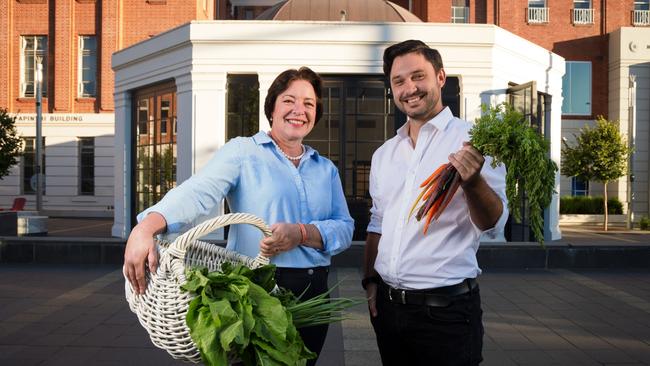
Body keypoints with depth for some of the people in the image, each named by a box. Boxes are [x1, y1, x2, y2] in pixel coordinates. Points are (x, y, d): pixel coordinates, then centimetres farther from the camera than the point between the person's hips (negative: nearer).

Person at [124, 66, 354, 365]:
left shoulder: (326, 169, 13)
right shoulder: (243, 152, -2)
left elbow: (344, 228, 2)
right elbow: (197, 192, -19)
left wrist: (301, 234, -18)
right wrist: (145, 228, -36)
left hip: (313, 291, 5)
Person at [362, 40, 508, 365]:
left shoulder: (473, 141, -8)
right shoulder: (383, 154, 10)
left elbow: (493, 224, -17)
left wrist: (473, 182, -34)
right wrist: (370, 280, 12)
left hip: (446, 310, -5)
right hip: (387, 305, 6)